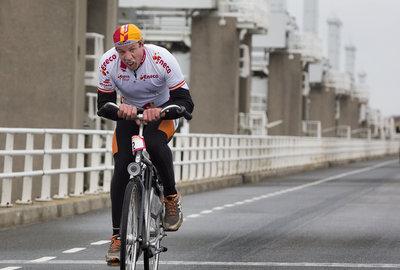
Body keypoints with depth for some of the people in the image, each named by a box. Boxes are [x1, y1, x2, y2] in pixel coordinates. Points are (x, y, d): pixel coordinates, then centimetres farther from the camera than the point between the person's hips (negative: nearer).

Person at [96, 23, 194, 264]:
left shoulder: (162, 59, -30)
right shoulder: (108, 64, -22)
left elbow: (186, 103, -28)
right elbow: (103, 105, -14)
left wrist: (160, 111, -47)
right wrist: (119, 110, -38)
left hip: (161, 112, -3)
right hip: (128, 112, 3)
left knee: (154, 143, -36)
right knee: (121, 170, -14)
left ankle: (172, 198, -11)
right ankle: (117, 236, -6)